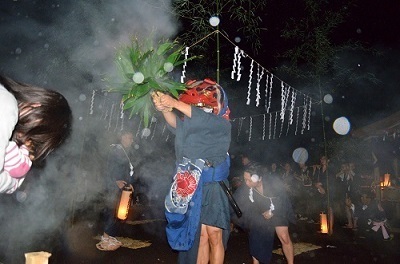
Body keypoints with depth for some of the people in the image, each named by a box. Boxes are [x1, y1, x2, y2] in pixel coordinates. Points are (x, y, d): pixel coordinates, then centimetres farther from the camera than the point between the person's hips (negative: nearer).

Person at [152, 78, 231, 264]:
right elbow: (176, 124, -7)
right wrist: (164, 109, -28)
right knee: (200, 235, 7)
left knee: (214, 236, -2)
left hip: (213, 186, -3)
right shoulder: (192, 124, 13)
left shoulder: (222, 125, 1)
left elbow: (204, 120, -19)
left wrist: (175, 103, -24)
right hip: (192, 186, 4)